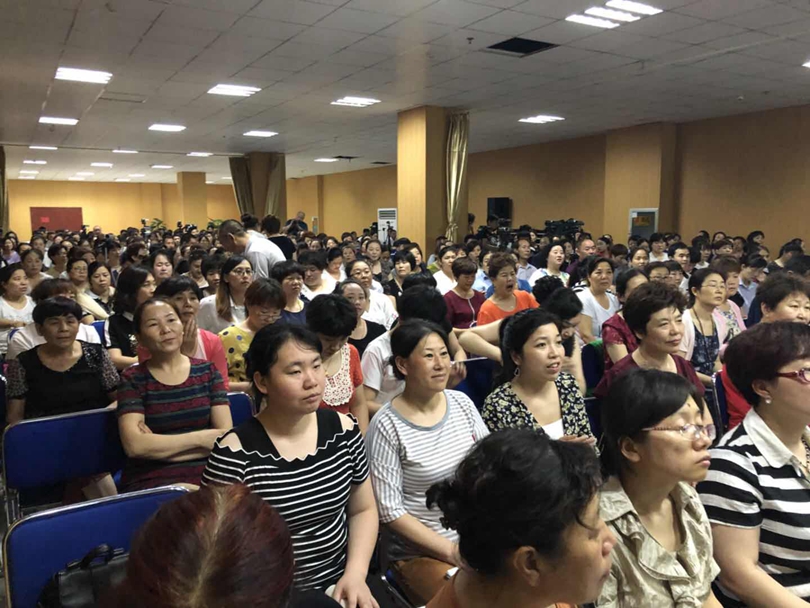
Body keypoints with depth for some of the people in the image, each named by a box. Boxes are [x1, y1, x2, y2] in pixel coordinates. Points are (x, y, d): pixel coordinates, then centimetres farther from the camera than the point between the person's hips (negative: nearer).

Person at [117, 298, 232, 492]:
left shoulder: (207, 371, 8)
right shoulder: (132, 379, 4)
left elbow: (227, 437, -1)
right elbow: (134, 445, -9)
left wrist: (157, 446, -7)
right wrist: (200, 438, -8)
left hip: (205, 474, 2)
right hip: (150, 482, -2)